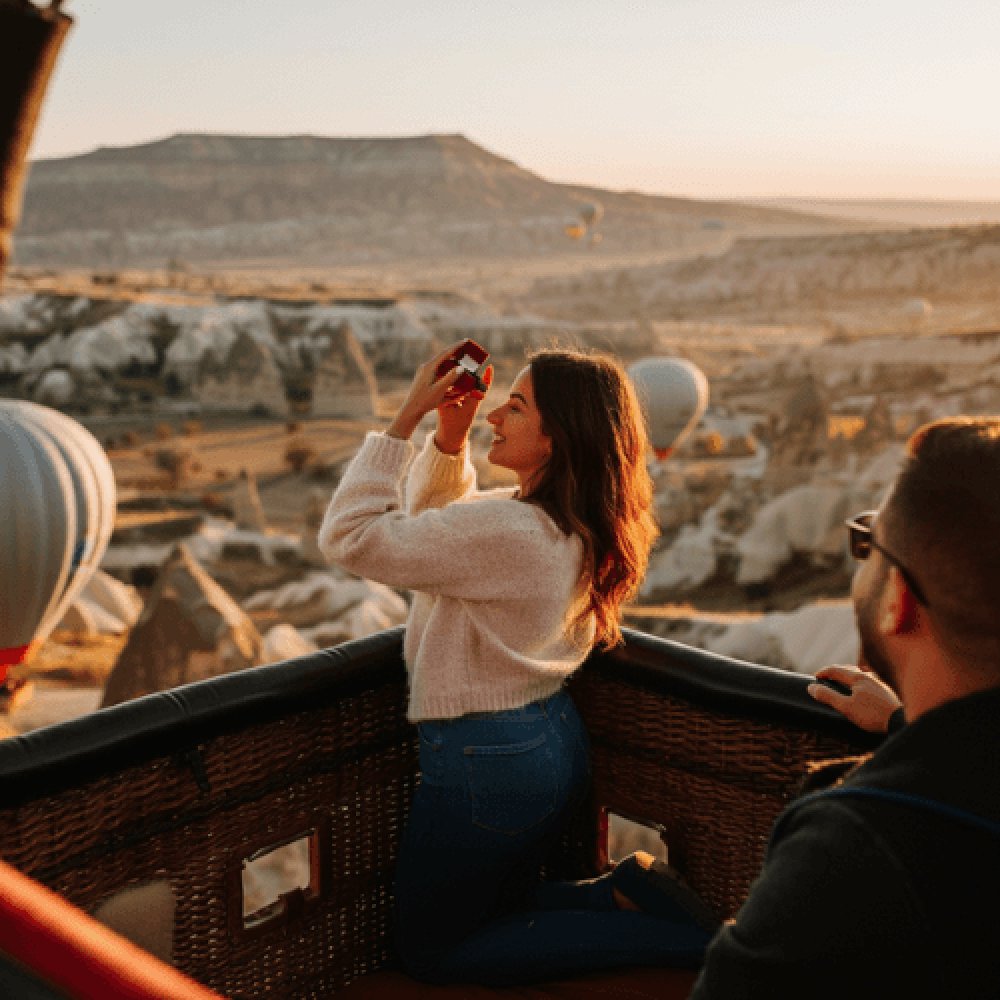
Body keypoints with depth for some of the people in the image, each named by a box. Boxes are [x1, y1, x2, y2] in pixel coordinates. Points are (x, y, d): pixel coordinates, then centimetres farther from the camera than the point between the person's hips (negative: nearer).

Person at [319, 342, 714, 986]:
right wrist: (450, 435, 0)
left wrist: (406, 418, -21)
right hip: (555, 744, 10)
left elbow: (349, 536, -25)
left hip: (488, 762, -9)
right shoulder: (571, 524, 1)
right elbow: (435, 520, 16)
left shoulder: (505, 528, -28)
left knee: (431, 954, 10)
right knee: (499, 909, 29)